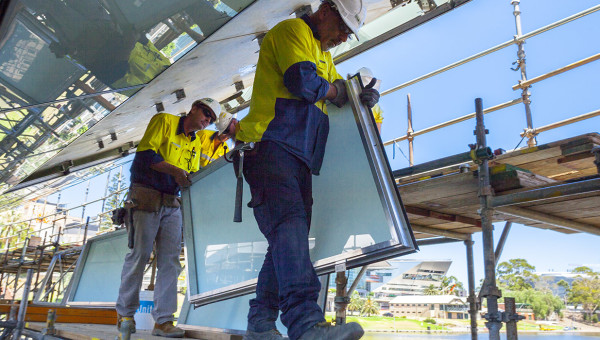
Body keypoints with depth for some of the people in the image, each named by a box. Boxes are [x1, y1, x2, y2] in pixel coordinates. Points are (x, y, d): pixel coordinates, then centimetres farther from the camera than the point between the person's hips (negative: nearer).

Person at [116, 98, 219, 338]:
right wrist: (173, 169, -21)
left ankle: (163, 320, -1)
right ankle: (125, 313, 10)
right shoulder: (164, 121, -1)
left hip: (171, 203, 6)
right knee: (139, 255, -5)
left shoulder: (195, 142, 18)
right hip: (146, 197, -6)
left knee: (170, 260, -3)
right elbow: (144, 154, -12)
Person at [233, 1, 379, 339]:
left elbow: (341, 91, 28)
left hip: (300, 158, 9)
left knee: (288, 239, 3)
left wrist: (363, 95, 7)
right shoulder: (292, 29, 3)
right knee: (290, 223, -24)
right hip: (272, 145, -9)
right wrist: (333, 90, 5)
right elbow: (301, 81, -14)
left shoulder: (324, 55, 32)